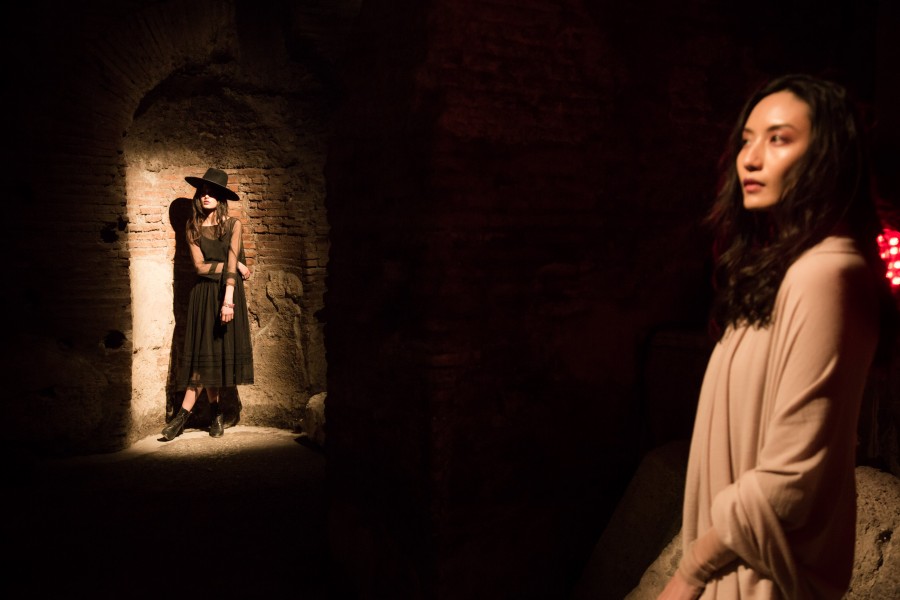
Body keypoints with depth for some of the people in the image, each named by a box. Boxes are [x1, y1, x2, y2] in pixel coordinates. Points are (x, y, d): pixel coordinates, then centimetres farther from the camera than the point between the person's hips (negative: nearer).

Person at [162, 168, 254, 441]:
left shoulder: (233, 225, -3)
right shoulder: (193, 227, 4)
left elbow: (231, 261, -14)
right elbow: (200, 266, -2)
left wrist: (228, 300, -23)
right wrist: (233, 265, -9)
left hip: (227, 291, -2)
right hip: (204, 293, 2)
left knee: (221, 350, -3)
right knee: (204, 352, 0)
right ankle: (216, 413, 9)